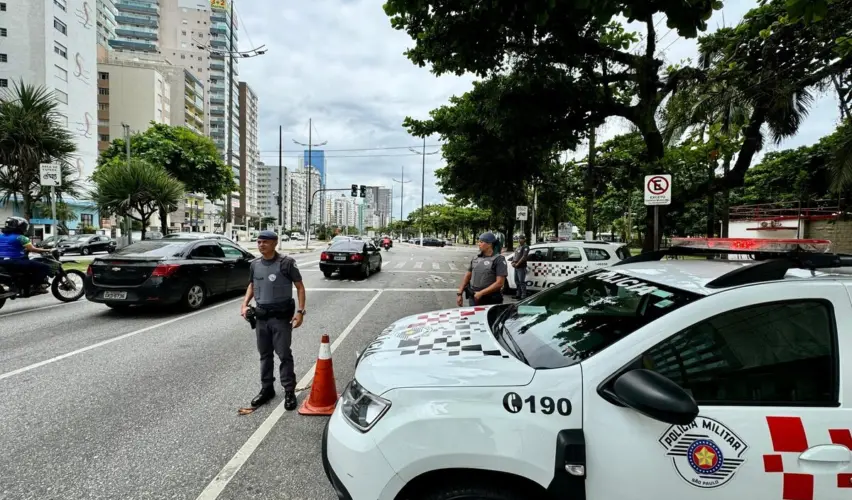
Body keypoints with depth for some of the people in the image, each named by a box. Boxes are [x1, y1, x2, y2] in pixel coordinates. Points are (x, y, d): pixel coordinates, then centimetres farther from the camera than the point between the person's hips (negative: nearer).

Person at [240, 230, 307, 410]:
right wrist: (245, 304, 5)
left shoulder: (286, 263, -11)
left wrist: (300, 311, -15)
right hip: (261, 317, 5)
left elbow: (300, 287, -7)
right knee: (265, 354, 14)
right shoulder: (255, 264, 5)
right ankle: (267, 389, 28)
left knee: (284, 354, -1)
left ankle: (289, 392, 9)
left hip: (281, 317, -5)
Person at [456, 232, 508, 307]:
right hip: (473, 299, 5)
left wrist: (481, 293, -18)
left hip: (490, 301, -5)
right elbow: (467, 276, 14)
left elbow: (499, 283, -16)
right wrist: (460, 294, 8)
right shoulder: (476, 258, 8)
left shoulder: (499, 259, -9)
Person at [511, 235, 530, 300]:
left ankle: (523, 296, -7)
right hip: (516, 267, 9)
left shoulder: (525, 247, -8)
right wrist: (513, 262, 4)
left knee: (522, 281, -9)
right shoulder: (518, 247, 19)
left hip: (521, 267, -9)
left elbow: (524, 257, -18)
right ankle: (518, 294, 24)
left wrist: (517, 264, -18)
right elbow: (515, 255, 22)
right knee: (517, 281, 14)